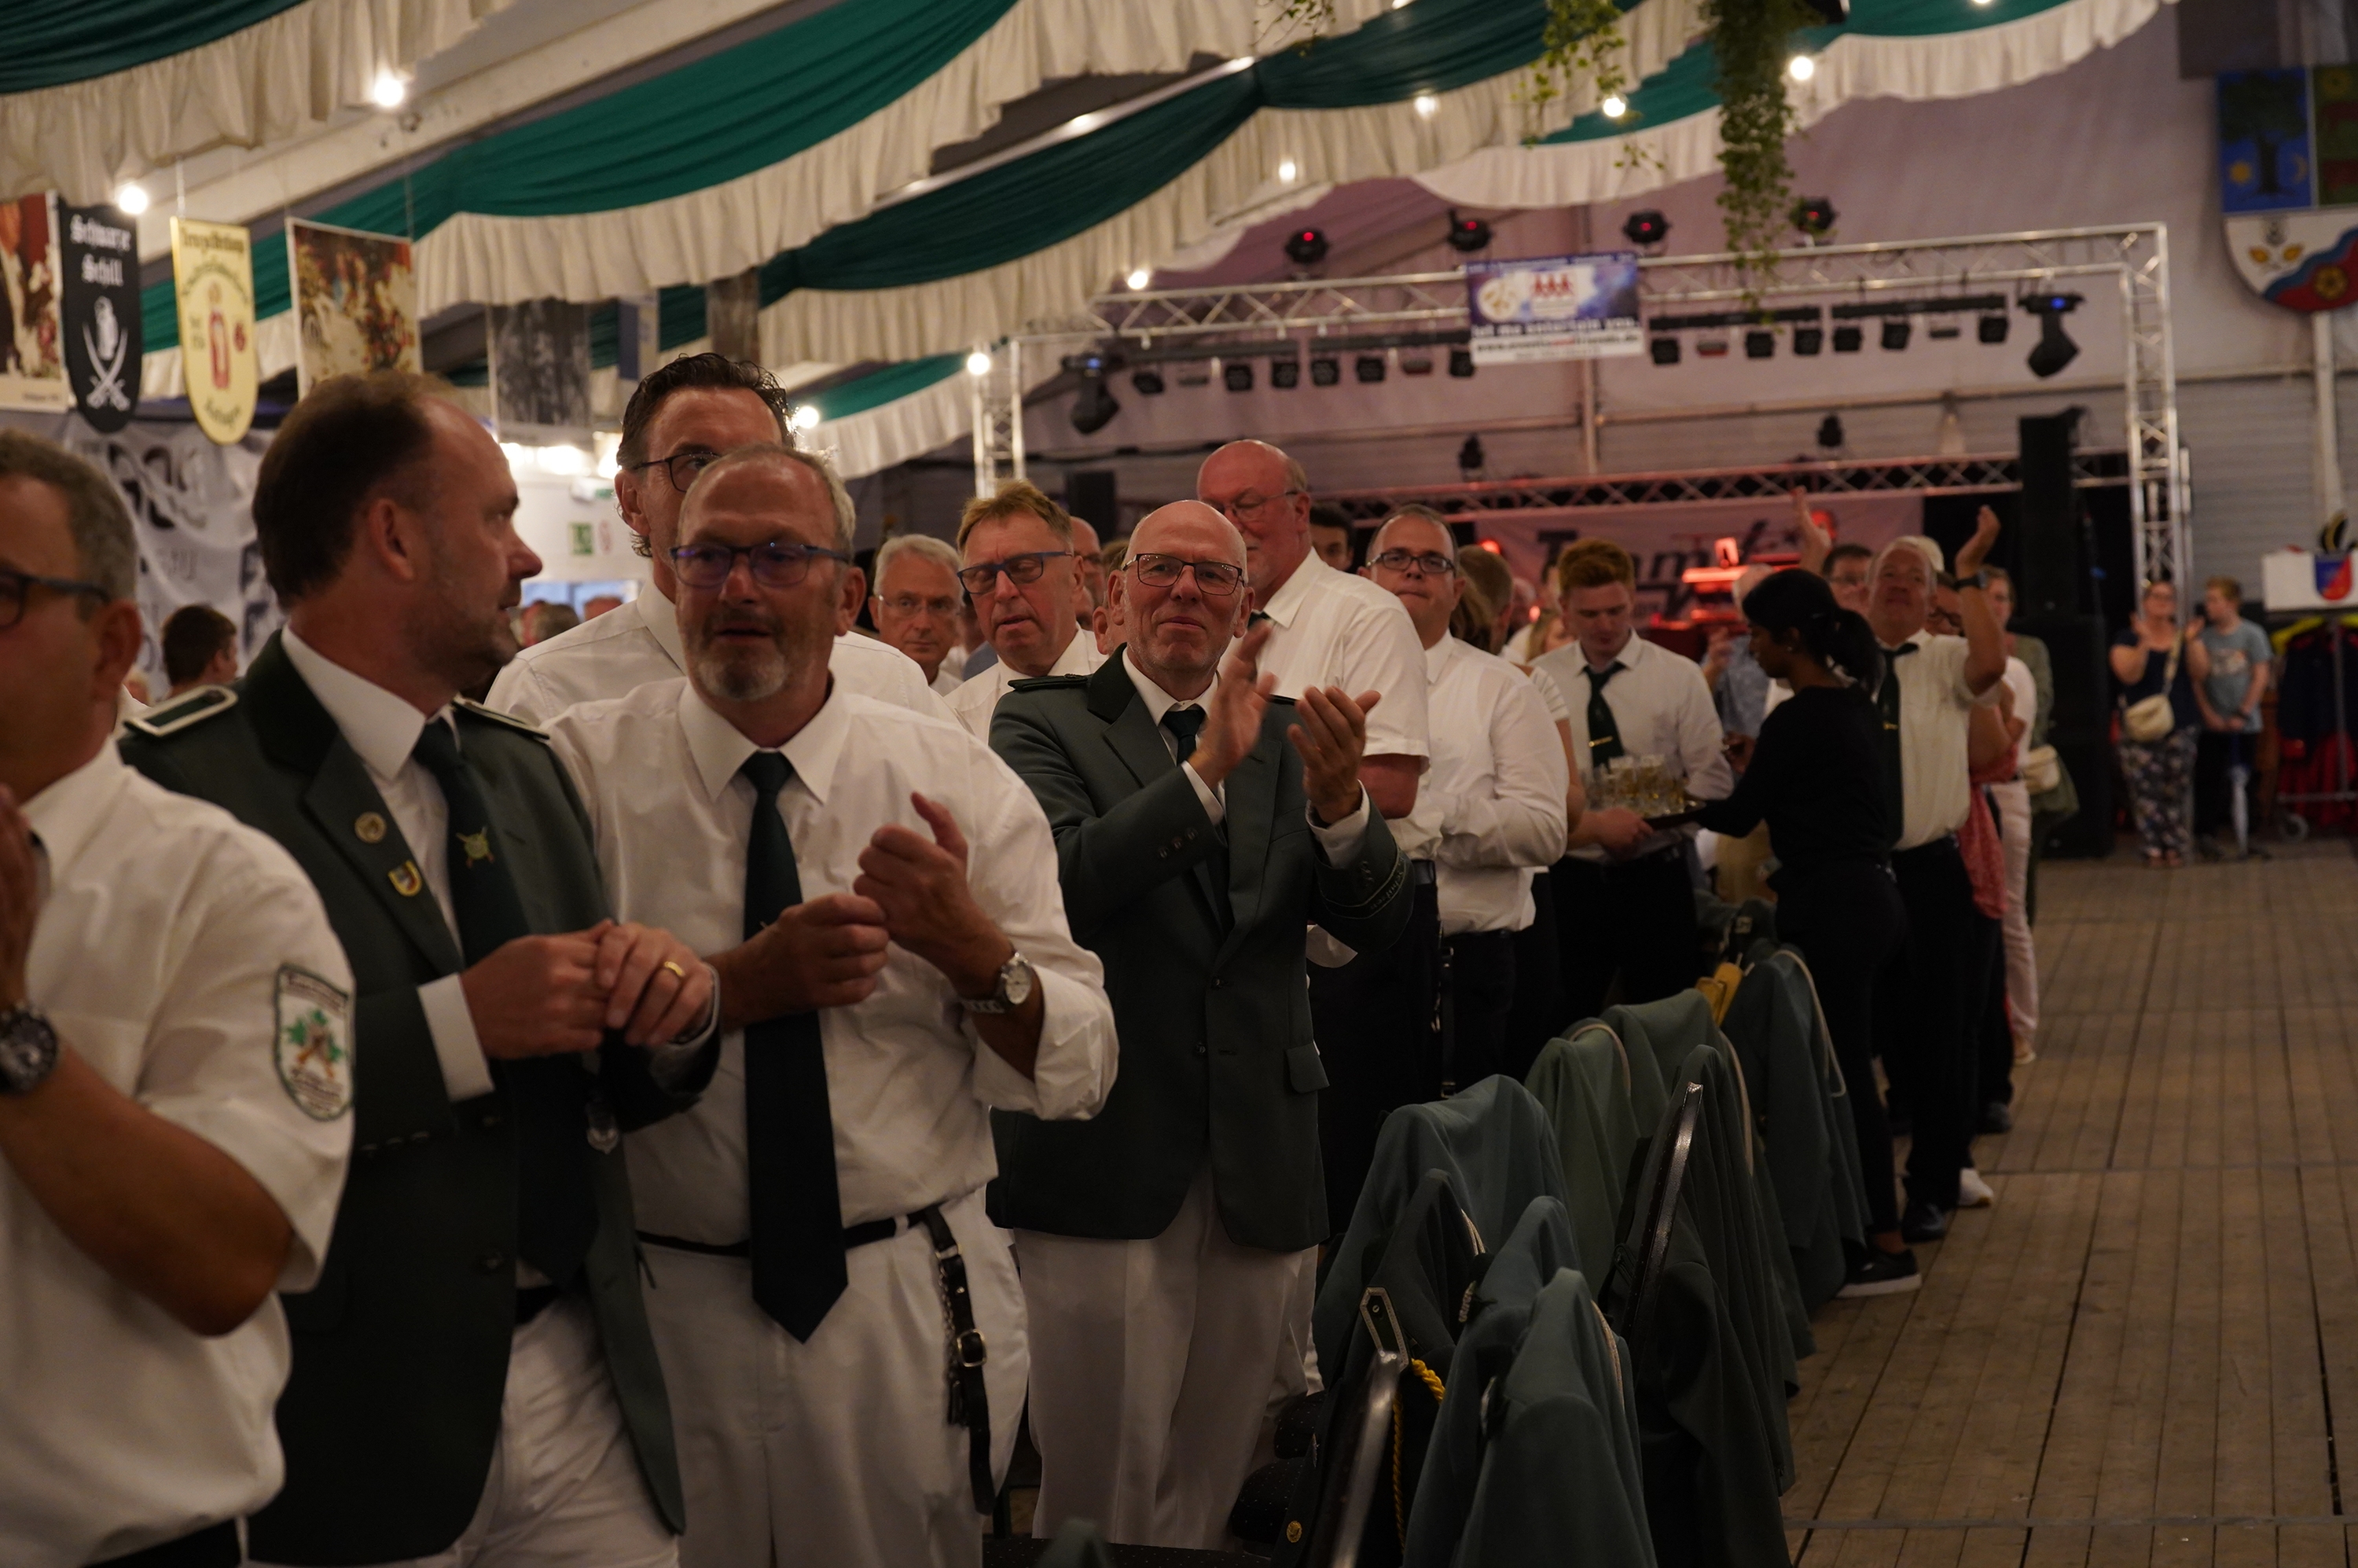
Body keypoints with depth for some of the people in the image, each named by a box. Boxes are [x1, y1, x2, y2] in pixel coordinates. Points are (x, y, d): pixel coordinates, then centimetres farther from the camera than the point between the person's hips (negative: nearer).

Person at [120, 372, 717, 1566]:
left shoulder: (525, 768, 13)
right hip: (348, 1419, -6)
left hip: (583, 1389, 6)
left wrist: (666, 1008, -5)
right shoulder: (188, 779, -11)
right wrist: (455, 1024, -22)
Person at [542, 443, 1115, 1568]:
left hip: (910, 1308, 1)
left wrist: (973, 947, -21)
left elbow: (1077, 1075, -4)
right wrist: (746, 982, -24)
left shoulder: (958, 781, 0)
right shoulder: (587, 767, -3)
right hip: (664, 1307, -1)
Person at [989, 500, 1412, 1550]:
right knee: (1098, 1498, 1)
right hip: (1109, 1160, -4)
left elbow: (1379, 923, -2)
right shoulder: (1046, 724, -2)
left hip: (1260, 1170, 4)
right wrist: (1208, 769, -28)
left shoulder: (1285, 735, 9)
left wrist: (1339, 803, -21)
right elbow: (1061, 889, -20)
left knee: (1207, 1494, 14)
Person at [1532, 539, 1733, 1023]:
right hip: (1570, 880, 0)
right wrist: (1593, 824, -20)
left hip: (1655, 878, 0)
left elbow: (1712, 777, -4)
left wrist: (1652, 821, -20)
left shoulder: (1679, 677, 0)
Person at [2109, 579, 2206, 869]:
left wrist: (2191, 643, -13)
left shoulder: (2185, 636, 12)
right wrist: (2144, 643, -19)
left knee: (2176, 790, 0)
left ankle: (2175, 846, 6)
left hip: (2180, 725, 2)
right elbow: (2129, 675, -11)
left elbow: (2200, 674, 0)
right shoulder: (2128, 638, 4)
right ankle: (2154, 849, -2)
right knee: (2146, 790, -7)